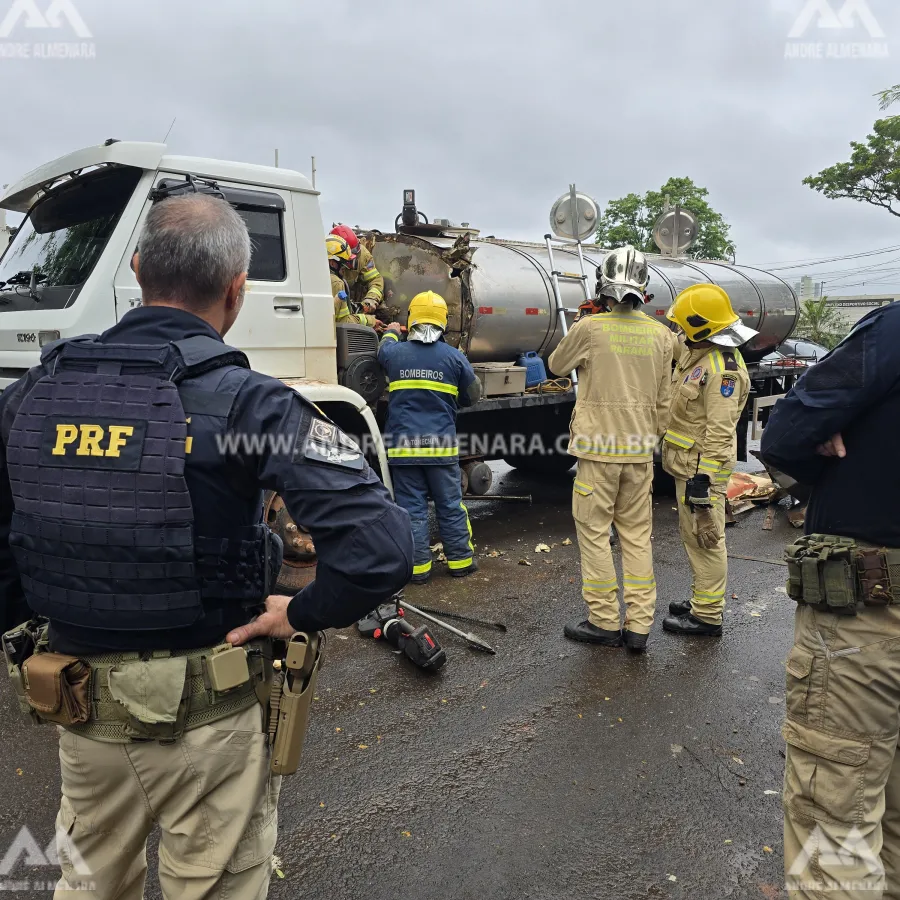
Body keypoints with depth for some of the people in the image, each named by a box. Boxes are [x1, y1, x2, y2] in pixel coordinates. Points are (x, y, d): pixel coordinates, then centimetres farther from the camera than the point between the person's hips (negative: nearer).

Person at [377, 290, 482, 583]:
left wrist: (390, 333, 47)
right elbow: (473, 395, 8)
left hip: (402, 446, 1)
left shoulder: (394, 352, 0)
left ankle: (418, 566, 11)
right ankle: (460, 560, 20)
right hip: (441, 446, 0)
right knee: (451, 506, 10)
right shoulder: (454, 356, -2)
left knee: (412, 507, 6)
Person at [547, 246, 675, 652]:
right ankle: (638, 626, 17)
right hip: (640, 451, 5)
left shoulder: (590, 328, -11)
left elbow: (557, 365, 8)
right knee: (637, 535, 12)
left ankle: (605, 623, 12)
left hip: (598, 449, -5)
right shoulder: (661, 335, 3)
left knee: (594, 532, 5)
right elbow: (663, 400, 10)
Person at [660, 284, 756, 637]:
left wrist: (704, 483, -26)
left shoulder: (723, 370, -22)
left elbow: (719, 434, -25)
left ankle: (708, 616, 13)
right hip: (687, 465, 10)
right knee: (693, 536, 20)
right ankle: (703, 599, 35)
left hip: (701, 468, -10)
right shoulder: (694, 354, 9)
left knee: (706, 538, 1)